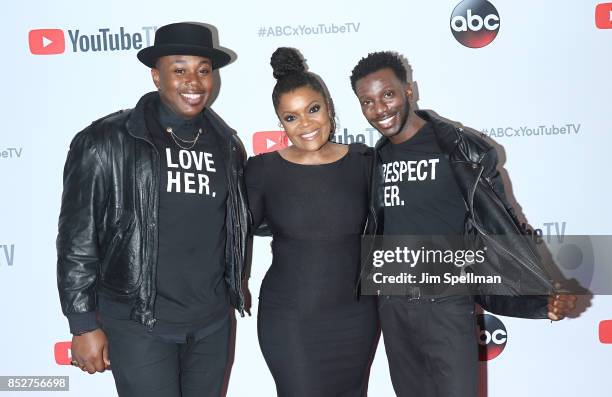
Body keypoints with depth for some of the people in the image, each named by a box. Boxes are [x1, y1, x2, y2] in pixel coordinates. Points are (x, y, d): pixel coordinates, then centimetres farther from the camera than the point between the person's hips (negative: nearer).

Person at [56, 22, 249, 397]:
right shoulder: (106, 142, -11)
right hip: (140, 324, -4)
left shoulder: (228, 144, 3)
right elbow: (77, 238, -9)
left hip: (214, 321, 5)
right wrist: (84, 325, -7)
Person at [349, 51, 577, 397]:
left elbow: (500, 229, -10)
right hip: (391, 307, 5)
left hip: (447, 306, -5)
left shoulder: (462, 150, -11)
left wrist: (545, 295, -18)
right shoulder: (376, 159, 5)